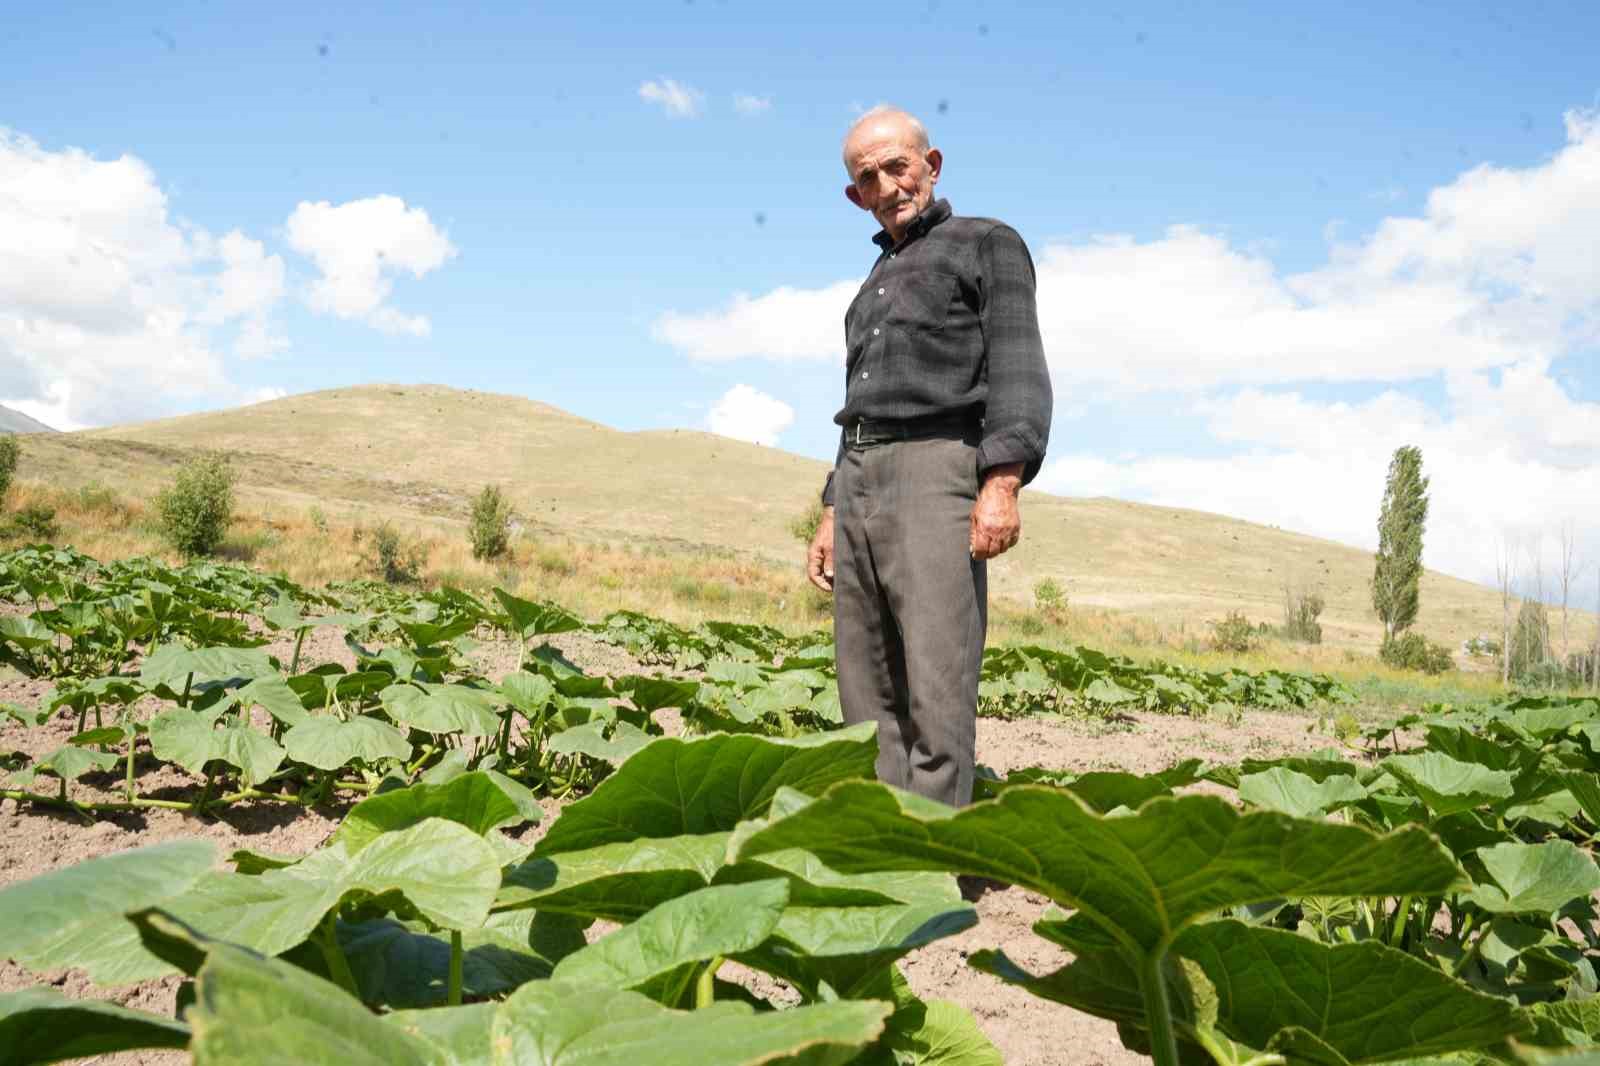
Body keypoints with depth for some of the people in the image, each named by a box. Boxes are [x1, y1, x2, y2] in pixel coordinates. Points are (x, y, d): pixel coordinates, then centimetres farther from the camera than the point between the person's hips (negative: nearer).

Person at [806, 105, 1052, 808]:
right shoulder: (876, 283, 29)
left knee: (935, 695, -14)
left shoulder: (987, 244, 8)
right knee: (869, 701, 3)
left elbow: (1018, 371, -6)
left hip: (935, 468, -7)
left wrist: (1003, 482, -21)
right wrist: (833, 517, 20)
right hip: (857, 479, 8)